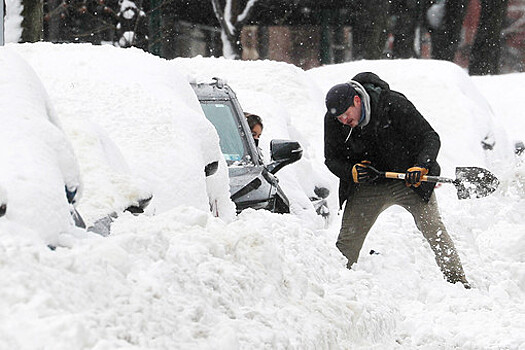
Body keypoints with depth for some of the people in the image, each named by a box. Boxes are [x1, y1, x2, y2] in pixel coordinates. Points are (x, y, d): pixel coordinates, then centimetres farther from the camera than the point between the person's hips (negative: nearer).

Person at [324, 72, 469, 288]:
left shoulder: (394, 104, -24)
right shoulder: (333, 120, -12)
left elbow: (430, 138, -20)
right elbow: (331, 159, -1)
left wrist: (421, 166, -38)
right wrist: (351, 171, -23)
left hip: (410, 181, -3)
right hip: (368, 187, 3)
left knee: (435, 231, -13)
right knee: (347, 241, -3)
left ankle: (458, 283, -7)